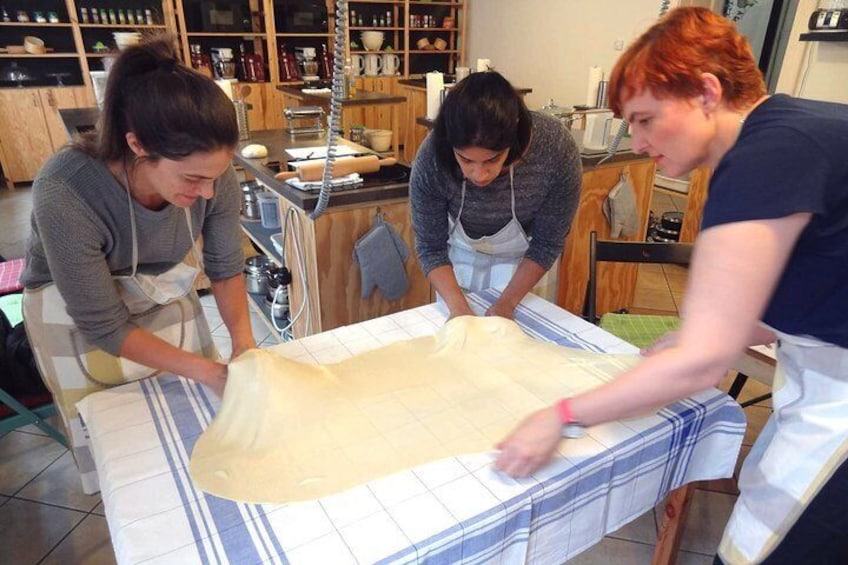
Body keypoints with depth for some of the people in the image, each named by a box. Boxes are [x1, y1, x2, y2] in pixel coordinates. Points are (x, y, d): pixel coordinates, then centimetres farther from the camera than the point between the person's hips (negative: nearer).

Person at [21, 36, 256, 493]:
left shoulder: (213, 173, -27)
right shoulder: (64, 194, -37)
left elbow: (225, 266, -11)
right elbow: (103, 325, -28)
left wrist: (243, 343, -24)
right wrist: (209, 372, -30)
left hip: (164, 292, 3)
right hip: (74, 312, -3)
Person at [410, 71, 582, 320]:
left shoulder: (556, 150, -34)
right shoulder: (431, 159, -33)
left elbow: (547, 242, -20)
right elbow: (430, 246, -20)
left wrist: (507, 303, -24)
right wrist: (457, 306, -31)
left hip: (522, 254, 0)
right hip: (461, 250, 1)